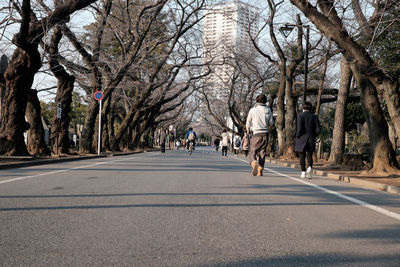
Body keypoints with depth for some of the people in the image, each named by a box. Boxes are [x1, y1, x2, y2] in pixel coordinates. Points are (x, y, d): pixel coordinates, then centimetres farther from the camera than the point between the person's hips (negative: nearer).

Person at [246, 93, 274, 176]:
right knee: (262, 153, 10)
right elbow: (271, 123, 9)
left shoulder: (253, 110, -3)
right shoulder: (268, 110, 3)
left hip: (256, 134, -2)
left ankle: (254, 163, -27)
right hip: (265, 133, 2)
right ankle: (260, 171, 2)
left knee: (252, 153, 3)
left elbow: (248, 123, 5)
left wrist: (248, 130, 25)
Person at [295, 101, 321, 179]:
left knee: (302, 156, 8)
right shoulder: (314, 117, 3)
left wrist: (297, 136, 0)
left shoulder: (301, 116, -7)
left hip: (302, 139, -2)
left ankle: (303, 172, 8)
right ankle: (310, 167, -20)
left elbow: (299, 129, -16)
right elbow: (318, 129, -1)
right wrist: (314, 136, 13)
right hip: (311, 140, 2)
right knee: (309, 155, 7)